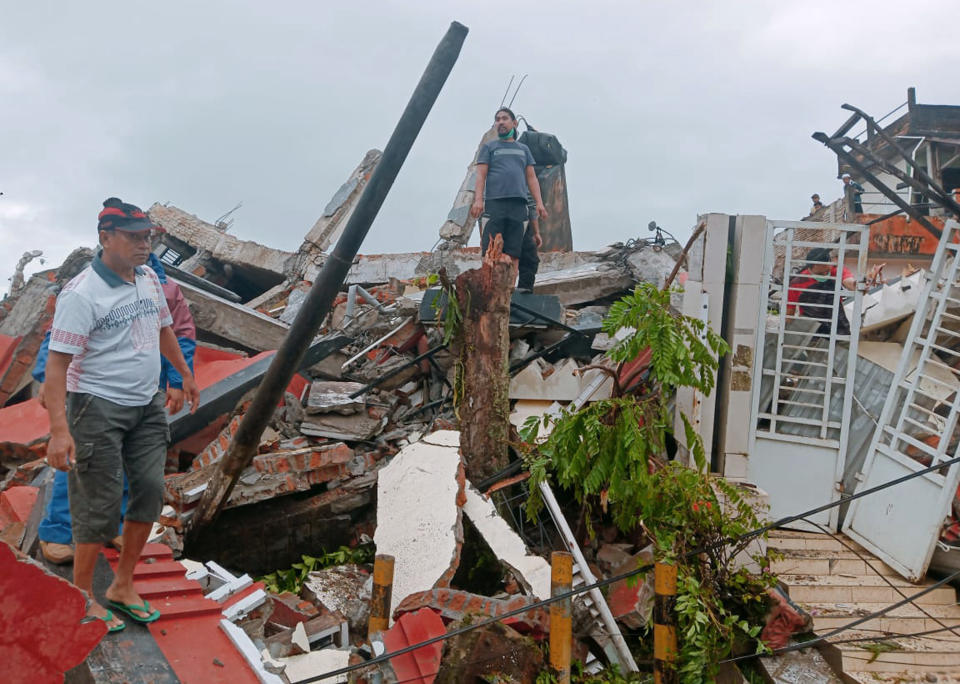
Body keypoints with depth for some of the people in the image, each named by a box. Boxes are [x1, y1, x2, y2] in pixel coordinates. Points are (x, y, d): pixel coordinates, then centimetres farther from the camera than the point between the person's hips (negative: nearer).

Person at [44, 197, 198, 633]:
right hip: (99, 407, -7)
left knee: (149, 491, 10)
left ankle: (122, 587, 27)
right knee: (100, 505, -1)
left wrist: (185, 374, 29)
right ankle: (81, 599, 17)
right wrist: (59, 429, -30)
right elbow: (58, 362, -22)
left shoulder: (149, 279, 5)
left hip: (147, 404, 8)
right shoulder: (82, 294, -19)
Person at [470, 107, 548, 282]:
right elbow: (481, 175, 6)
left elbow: (531, 177, 20)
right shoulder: (489, 147, 16)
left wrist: (539, 202, 7)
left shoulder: (523, 149, 25)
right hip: (494, 203, -3)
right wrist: (478, 200, -9)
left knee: (513, 253, -3)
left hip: (518, 205, 3)